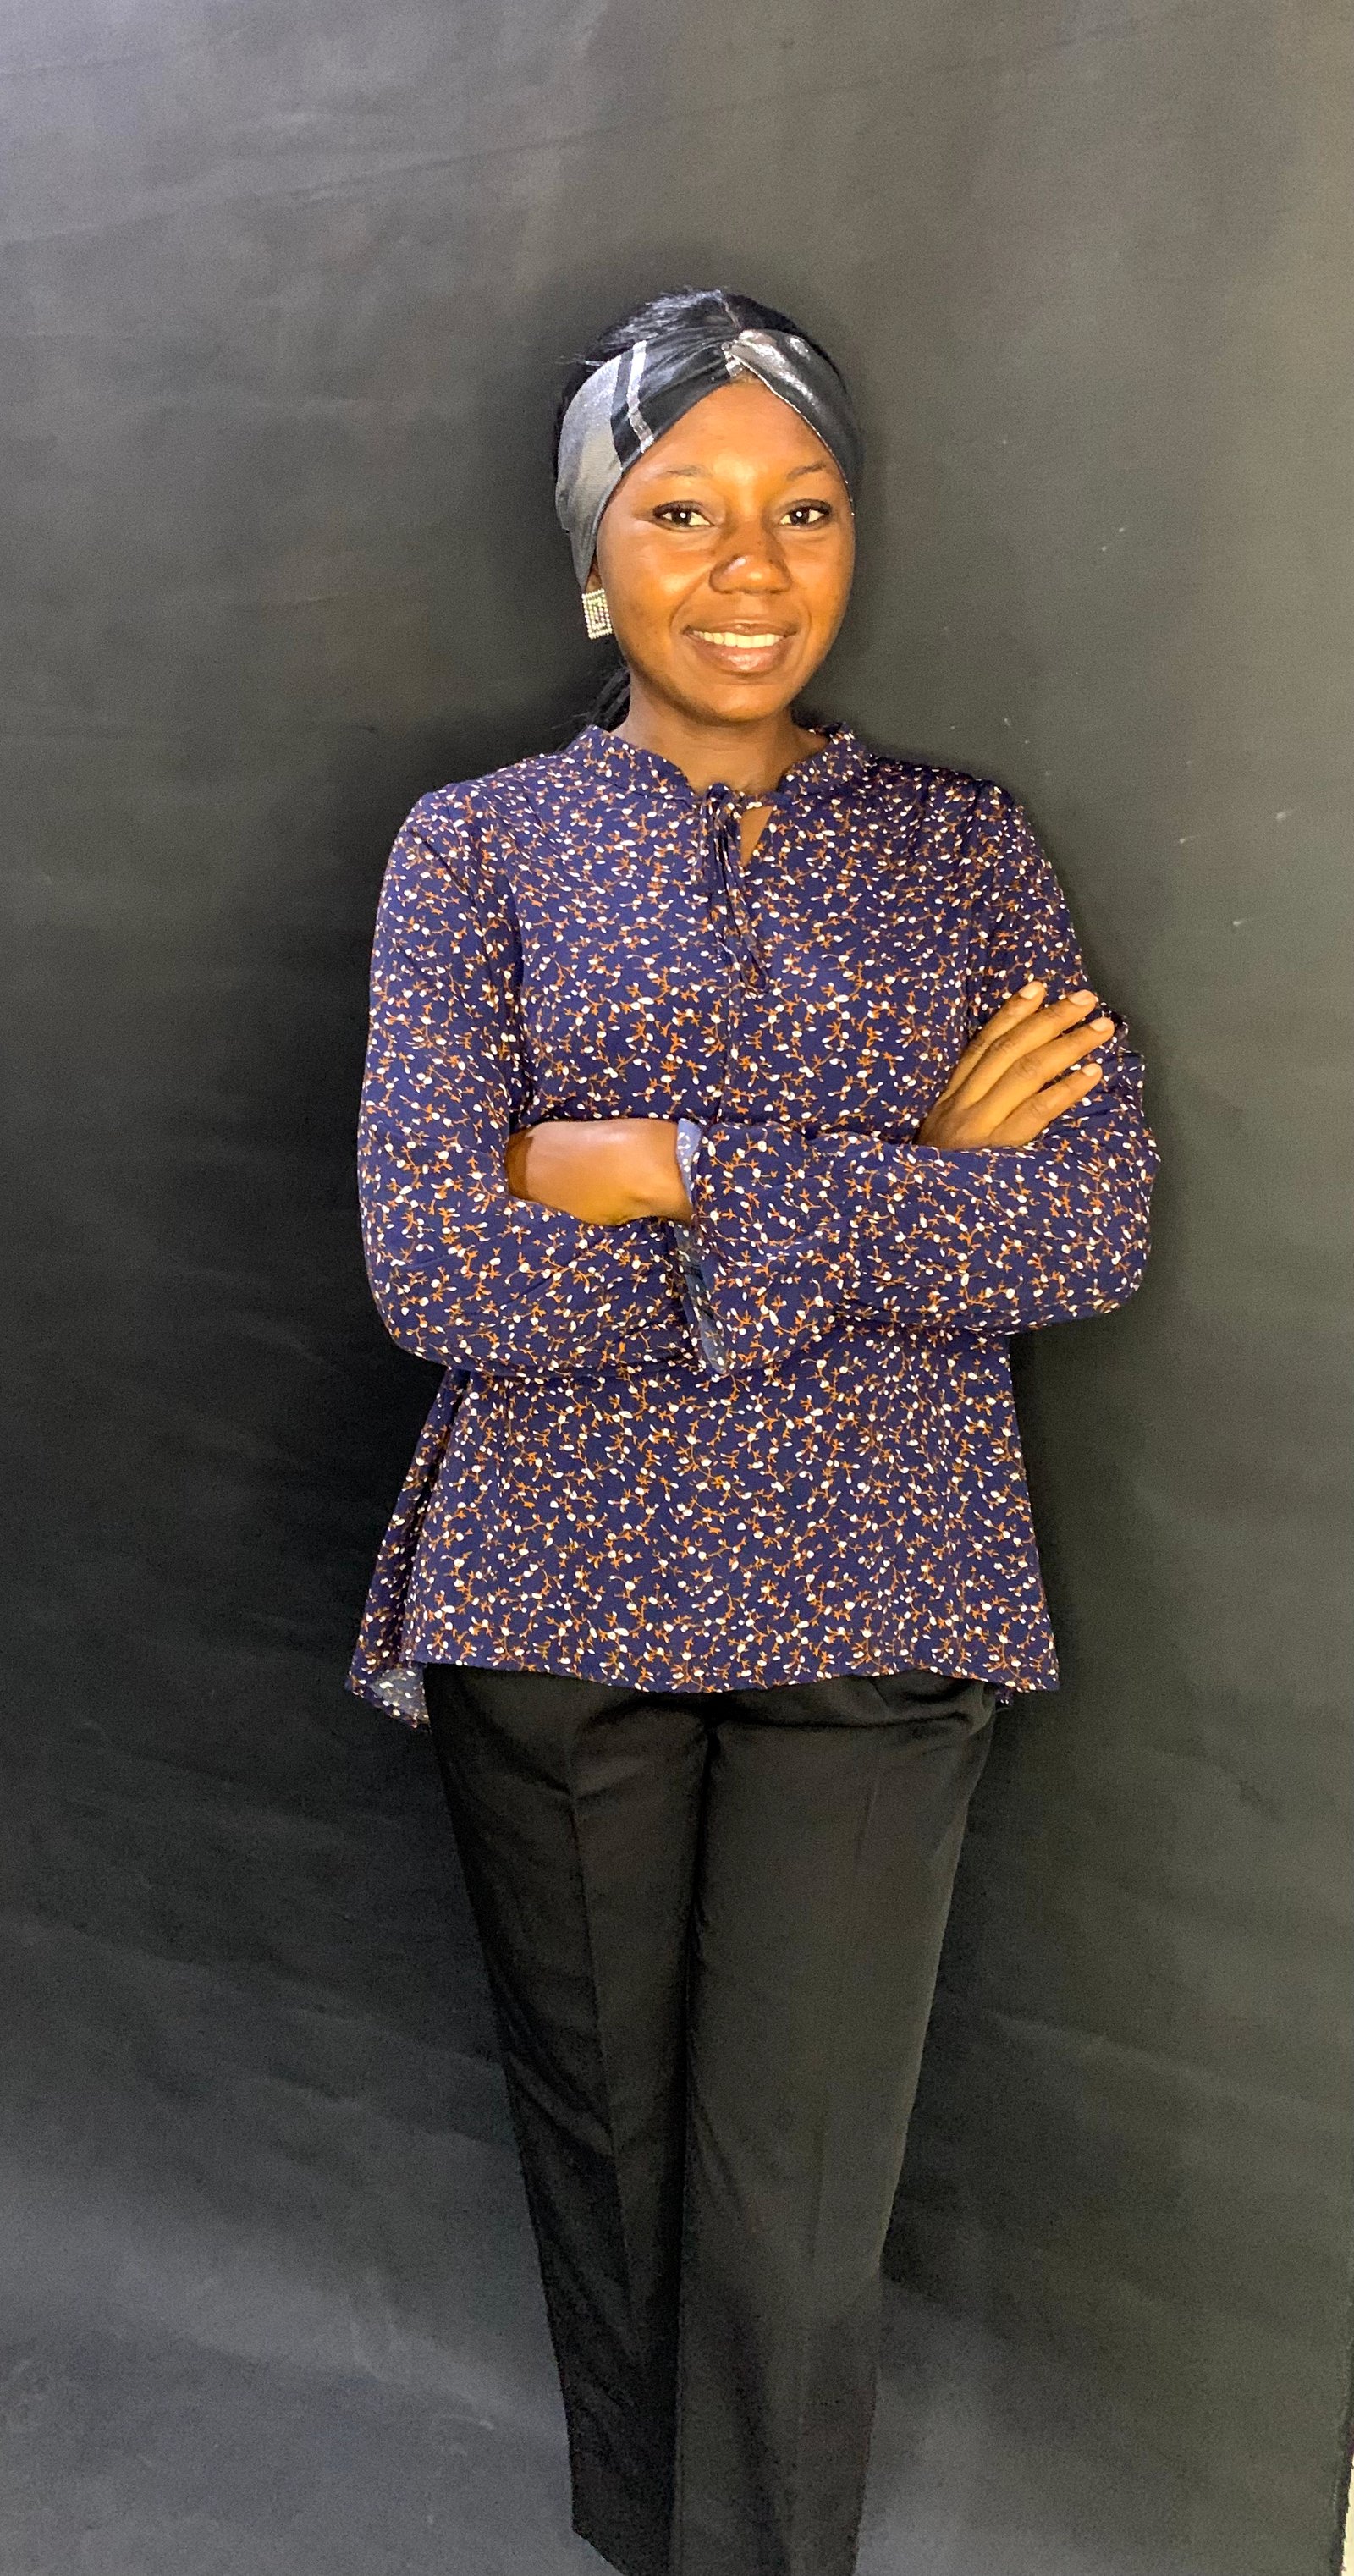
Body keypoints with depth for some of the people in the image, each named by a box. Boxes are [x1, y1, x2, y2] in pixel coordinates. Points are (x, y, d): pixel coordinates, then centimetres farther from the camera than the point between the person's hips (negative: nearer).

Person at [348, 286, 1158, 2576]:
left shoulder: (963, 845, 5)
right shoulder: (472, 847, 1)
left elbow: (1098, 1226, -8)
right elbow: (435, 1267, -14)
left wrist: (685, 1167, -17)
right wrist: (907, 1188, -15)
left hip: (876, 1598, 1)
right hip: (553, 1590, 0)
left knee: (797, 2201, 5)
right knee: (602, 2133, 17)